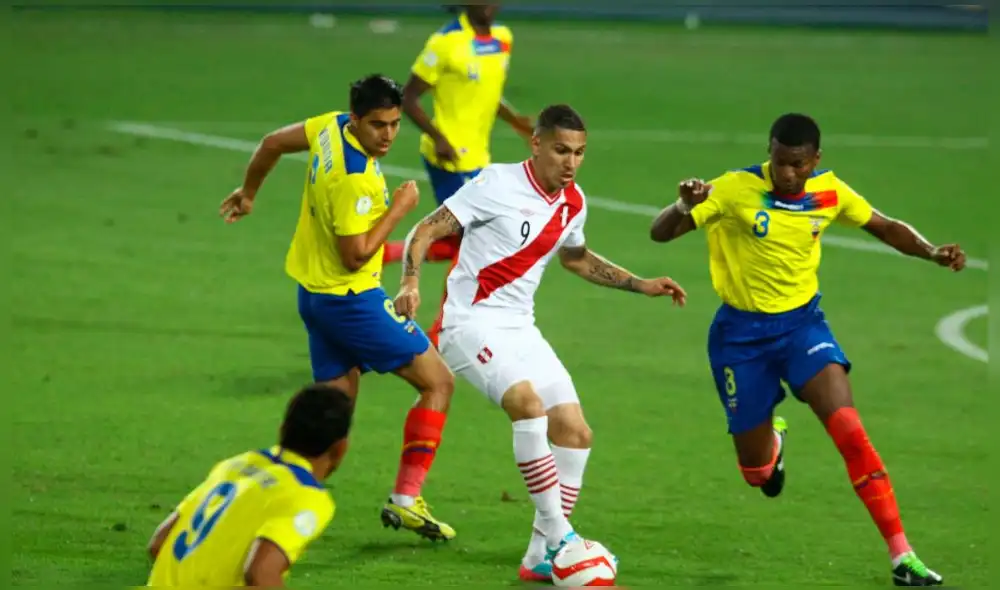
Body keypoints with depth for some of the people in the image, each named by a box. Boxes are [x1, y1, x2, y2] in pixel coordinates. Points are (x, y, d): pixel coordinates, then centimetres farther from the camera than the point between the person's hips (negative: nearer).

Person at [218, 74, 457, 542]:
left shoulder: (332, 127, -2)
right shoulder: (355, 179, -28)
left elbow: (273, 143, 14)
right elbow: (355, 256, -25)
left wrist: (248, 192, 31)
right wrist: (398, 209, -17)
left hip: (315, 293, 9)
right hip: (352, 299, -9)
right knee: (438, 382, 0)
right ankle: (406, 498, -2)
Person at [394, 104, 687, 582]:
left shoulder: (573, 203, 8)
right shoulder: (498, 184, -13)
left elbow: (576, 258, 29)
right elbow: (426, 231, -13)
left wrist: (642, 285, 23)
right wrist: (411, 282, -30)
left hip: (520, 328, 8)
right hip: (471, 322, -8)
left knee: (575, 432, 1)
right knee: (528, 403, -31)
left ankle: (541, 557, 10)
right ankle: (558, 535, -27)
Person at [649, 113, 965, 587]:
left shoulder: (829, 192, -8)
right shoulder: (735, 189, -19)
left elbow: (886, 228, 8)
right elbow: (659, 233, -21)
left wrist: (933, 253, -11)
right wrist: (685, 207, -44)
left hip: (802, 321, 1)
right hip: (741, 331, -1)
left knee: (850, 432, -20)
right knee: (757, 473, 8)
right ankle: (771, 439, 48)